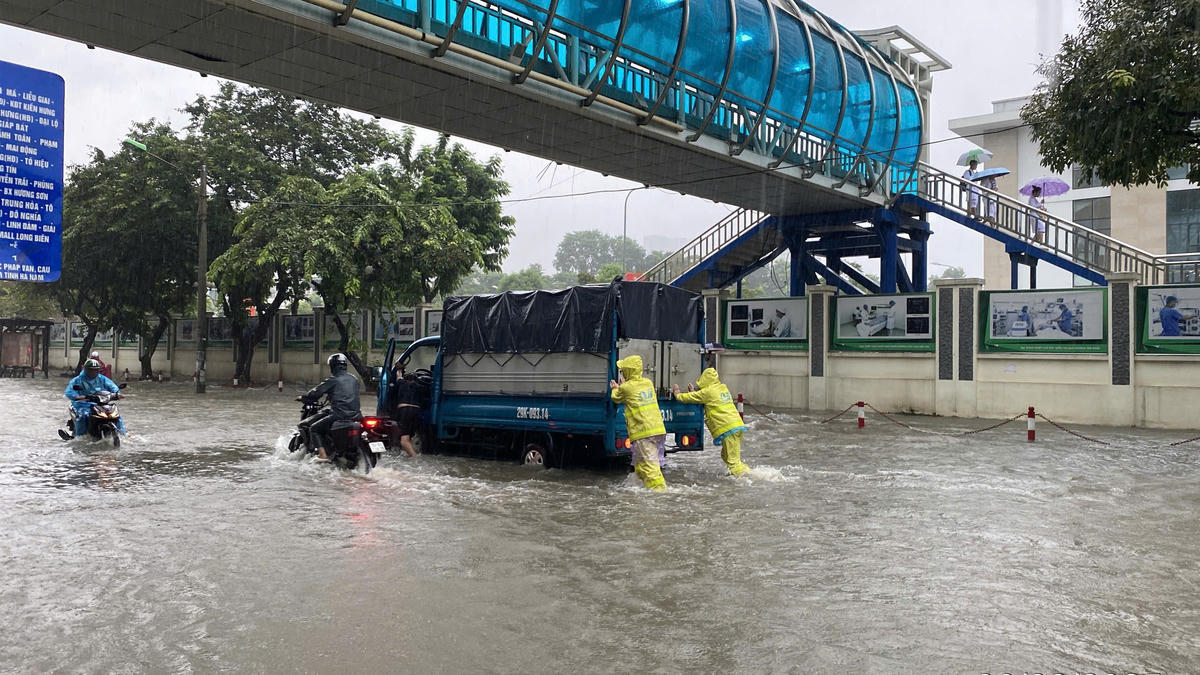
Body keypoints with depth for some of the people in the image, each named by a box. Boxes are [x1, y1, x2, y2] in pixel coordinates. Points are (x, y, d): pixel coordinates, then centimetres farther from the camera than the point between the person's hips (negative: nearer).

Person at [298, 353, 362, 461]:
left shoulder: (332, 380, -4)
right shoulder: (354, 379, 15)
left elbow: (315, 392, -3)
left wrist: (303, 398, 17)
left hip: (339, 415, -7)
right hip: (356, 415, 7)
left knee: (314, 429, 6)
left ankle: (322, 455, -9)